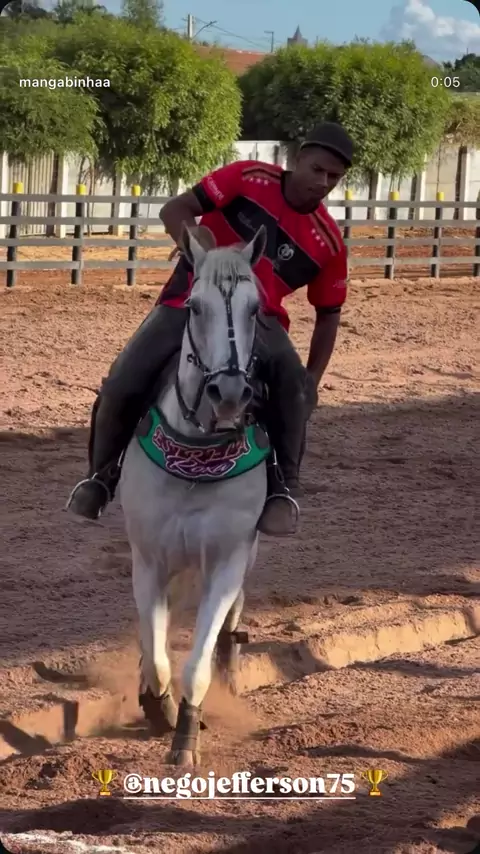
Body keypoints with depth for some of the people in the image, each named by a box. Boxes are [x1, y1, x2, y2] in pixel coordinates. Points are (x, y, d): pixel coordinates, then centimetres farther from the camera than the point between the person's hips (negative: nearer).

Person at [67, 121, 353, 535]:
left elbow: (328, 314, 11)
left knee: (291, 380, -33)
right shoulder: (249, 178, -6)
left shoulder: (329, 242, 0)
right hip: (191, 301, -1)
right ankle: (102, 473, 8)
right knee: (123, 384, -21)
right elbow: (176, 211, -7)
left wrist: (311, 382, 2)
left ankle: (283, 486, -15)